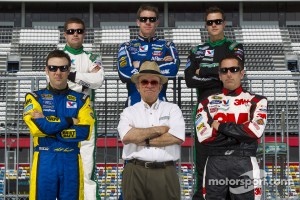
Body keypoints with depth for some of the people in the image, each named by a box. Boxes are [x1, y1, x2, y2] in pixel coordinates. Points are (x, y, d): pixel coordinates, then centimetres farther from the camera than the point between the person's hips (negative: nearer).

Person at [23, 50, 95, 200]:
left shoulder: (81, 99, 9)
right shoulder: (35, 97, 6)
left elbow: (85, 132, -6)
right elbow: (38, 126, -11)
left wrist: (49, 124, -9)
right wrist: (70, 121, -4)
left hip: (72, 161, 2)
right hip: (45, 161, -1)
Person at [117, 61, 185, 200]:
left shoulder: (172, 109, 9)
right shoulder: (129, 112, 9)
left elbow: (177, 137, -7)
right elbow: (126, 137, -10)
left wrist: (145, 141, -5)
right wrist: (159, 129, -6)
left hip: (166, 173, 0)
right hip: (135, 173, 0)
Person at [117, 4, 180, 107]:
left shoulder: (167, 46, 12)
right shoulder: (127, 47, 11)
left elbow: (173, 69, -9)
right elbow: (124, 73, -9)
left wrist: (141, 65, -6)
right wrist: (161, 64, -5)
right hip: (134, 103, 0)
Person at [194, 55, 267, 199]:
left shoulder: (256, 101, 6)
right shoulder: (207, 103, 11)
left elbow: (256, 131, -12)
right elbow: (204, 136, -4)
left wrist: (220, 127, -5)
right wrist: (241, 132, -6)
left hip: (244, 164, -2)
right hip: (215, 164, 2)